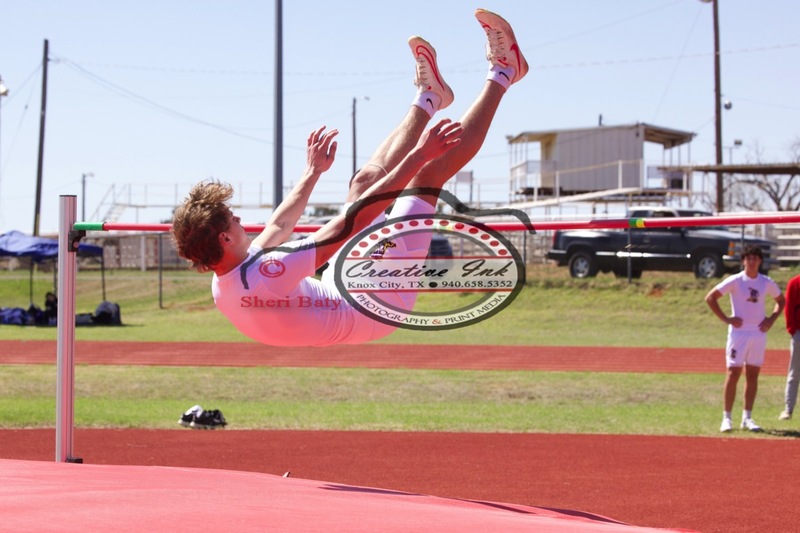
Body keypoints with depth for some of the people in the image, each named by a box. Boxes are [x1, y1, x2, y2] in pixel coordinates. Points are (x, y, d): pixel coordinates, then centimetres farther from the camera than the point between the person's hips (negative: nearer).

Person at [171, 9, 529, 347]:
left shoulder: (223, 286, -9)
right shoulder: (262, 275, -38)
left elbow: (277, 227, 12)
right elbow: (354, 220, -34)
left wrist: (313, 172, 27)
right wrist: (417, 156, -29)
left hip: (345, 292, 8)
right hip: (380, 302, -8)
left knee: (367, 179, 13)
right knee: (429, 172, -7)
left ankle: (429, 97, 36)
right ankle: (501, 74, 7)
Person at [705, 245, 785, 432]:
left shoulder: (767, 283, 5)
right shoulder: (735, 280, -6)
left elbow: (781, 301, 21)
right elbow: (710, 297, -4)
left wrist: (771, 319, 5)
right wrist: (726, 319, -9)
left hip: (759, 333, 4)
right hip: (738, 331, -4)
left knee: (753, 375, 6)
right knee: (733, 373, -6)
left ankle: (747, 417, 13)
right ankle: (727, 418, -3)